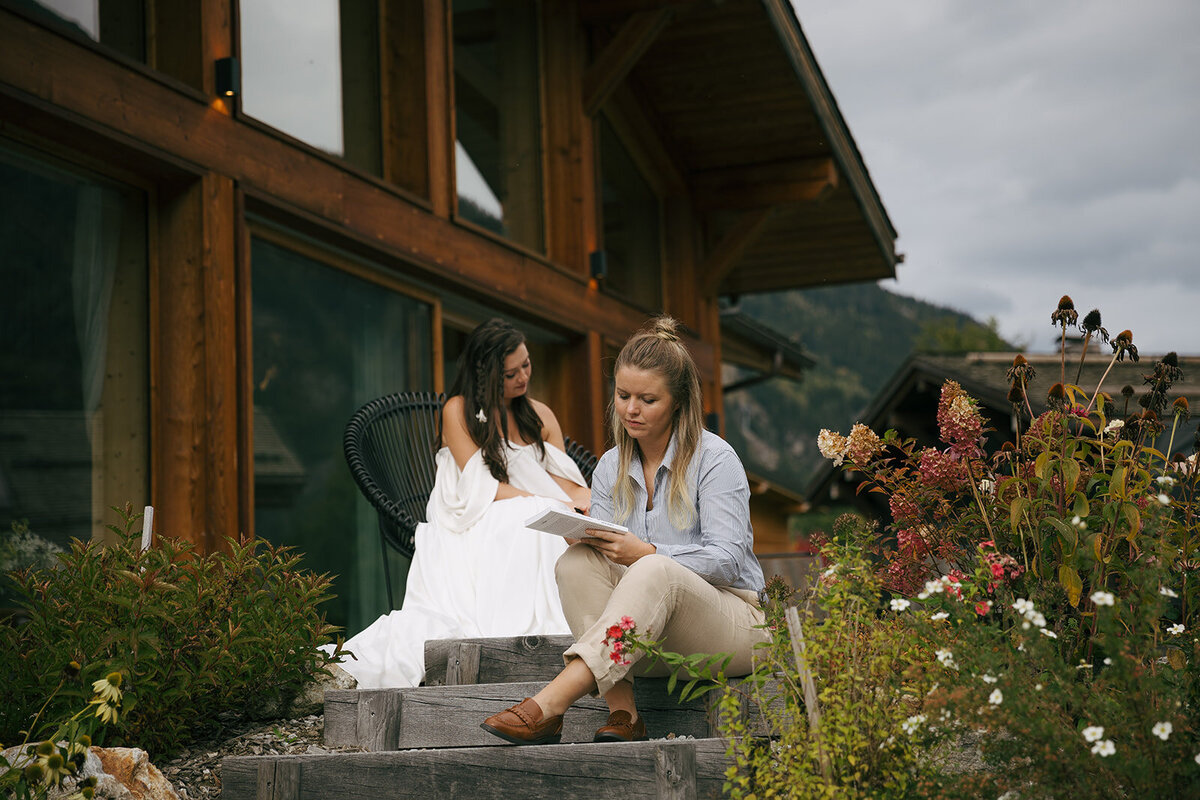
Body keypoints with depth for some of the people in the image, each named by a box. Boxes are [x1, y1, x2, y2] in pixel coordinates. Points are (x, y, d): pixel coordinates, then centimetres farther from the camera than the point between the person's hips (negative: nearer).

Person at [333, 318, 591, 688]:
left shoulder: (540, 415, 19)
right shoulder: (459, 410, 4)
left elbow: (566, 485, 9)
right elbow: (480, 486, -8)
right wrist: (545, 504, -18)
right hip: (474, 528, -4)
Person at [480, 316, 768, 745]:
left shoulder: (715, 458, -6)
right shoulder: (610, 468, 10)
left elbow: (727, 558, -14)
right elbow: (607, 553, 6)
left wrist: (646, 553, -27)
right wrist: (590, 541, -18)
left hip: (731, 620, -5)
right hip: (649, 638, 5)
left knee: (655, 571, -36)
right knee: (577, 560, -21)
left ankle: (550, 705, -46)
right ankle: (622, 710, -34)